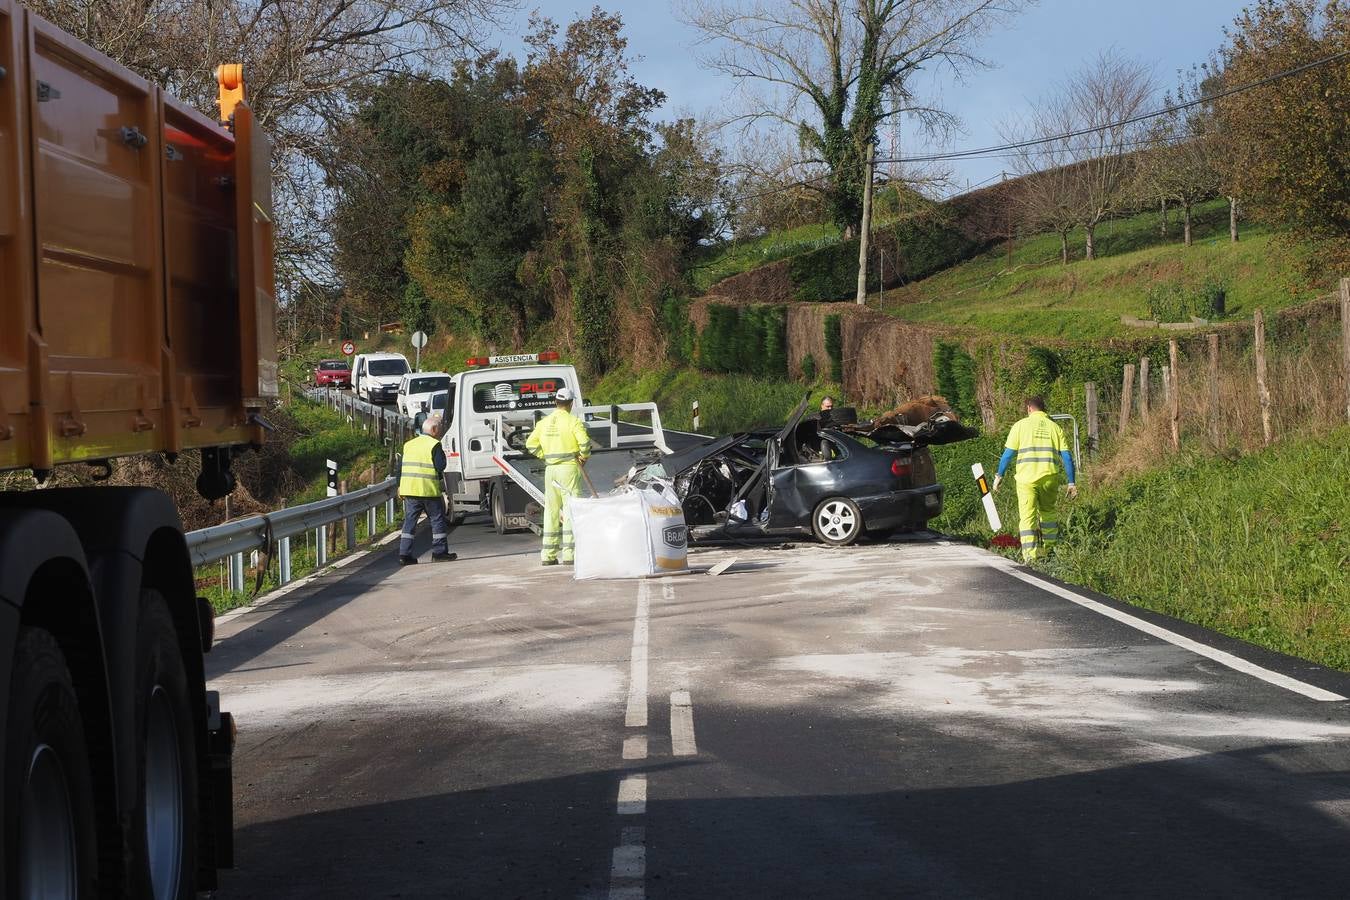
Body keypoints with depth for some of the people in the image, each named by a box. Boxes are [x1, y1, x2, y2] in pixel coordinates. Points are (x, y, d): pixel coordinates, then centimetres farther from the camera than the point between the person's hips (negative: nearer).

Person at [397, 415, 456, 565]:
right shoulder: (434, 445, -8)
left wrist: (400, 486, 21)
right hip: (428, 490, -5)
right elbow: (441, 466, -14)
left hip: (408, 489, 6)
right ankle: (440, 551, 8)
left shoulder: (409, 444, 13)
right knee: (437, 519, 7)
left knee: (409, 520, 8)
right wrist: (442, 454, 5)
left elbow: (401, 467, 15)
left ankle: (404, 554, 2)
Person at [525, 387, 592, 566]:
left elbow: (531, 444, 9)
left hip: (551, 469, 5)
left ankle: (548, 555, 11)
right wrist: (584, 457, -2)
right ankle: (569, 554, -6)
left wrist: (546, 456, 12)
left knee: (551, 511, 10)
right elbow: (585, 442, -20)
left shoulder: (544, 422, 9)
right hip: (569, 468, -5)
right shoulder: (573, 421, -8)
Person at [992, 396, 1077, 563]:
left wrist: (999, 476, 13)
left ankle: (1029, 555, -15)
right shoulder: (1055, 427, 13)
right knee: (1048, 511, 21)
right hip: (1050, 478, 3)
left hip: (1027, 478, -3)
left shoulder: (1021, 425, 6)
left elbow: (1008, 453, 4)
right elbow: (1067, 457, 7)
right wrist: (1071, 483, 9)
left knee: (1027, 516, -4)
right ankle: (1049, 549, 26)